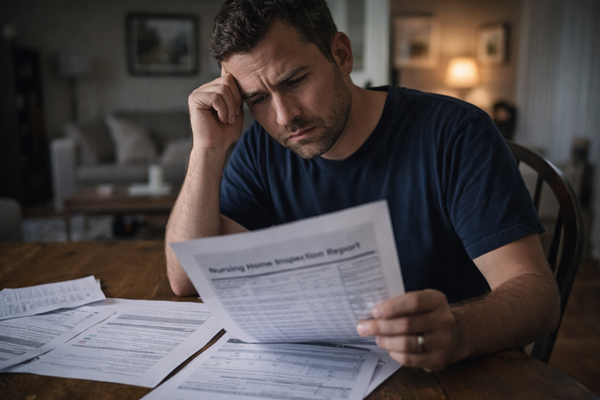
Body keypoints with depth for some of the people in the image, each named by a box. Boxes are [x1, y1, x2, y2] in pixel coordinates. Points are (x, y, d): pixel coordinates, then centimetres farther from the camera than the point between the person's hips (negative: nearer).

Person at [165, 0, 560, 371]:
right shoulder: (263, 151, -1)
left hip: (457, 378, -1)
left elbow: (536, 290, -19)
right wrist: (209, 148, -16)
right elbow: (188, 279, -7)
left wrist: (458, 332, -41)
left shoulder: (453, 133, -14)